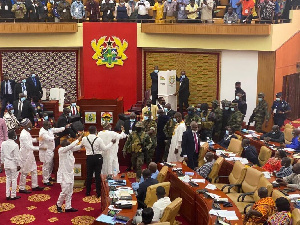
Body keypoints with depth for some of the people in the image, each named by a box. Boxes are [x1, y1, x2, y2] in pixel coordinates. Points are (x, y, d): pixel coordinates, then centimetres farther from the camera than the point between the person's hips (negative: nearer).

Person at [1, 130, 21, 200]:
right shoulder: (15, 145, -20)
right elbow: (17, 156, -16)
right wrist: (18, 165, -6)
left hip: (6, 163, 6)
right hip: (13, 164, -6)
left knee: (8, 178, 16)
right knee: (14, 179, 6)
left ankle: (7, 195, 20)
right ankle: (13, 195, 12)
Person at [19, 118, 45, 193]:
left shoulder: (27, 132, 3)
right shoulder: (24, 135, -25)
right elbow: (28, 146, -27)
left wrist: (36, 139, 6)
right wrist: (39, 148, -25)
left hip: (30, 154, 10)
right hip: (25, 155, -10)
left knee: (34, 170, 16)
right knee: (24, 172, 3)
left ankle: (34, 186, 27)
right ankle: (22, 188, 15)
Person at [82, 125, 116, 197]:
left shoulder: (84, 139, -6)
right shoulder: (98, 139, -13)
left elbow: (82, 145, 16)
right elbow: (104, 148, -7)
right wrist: (111, 143, 4)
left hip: (89, 158, 2)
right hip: (98, 157, -2)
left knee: (89, 175, 12)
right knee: (98, 175, 3)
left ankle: (88, 192, 20)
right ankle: (98, 193, 6)